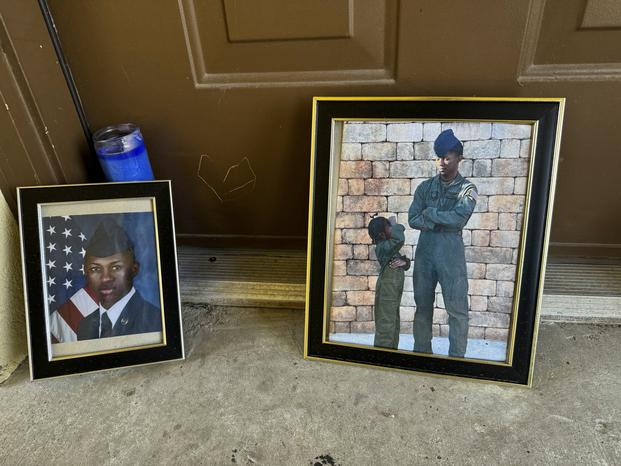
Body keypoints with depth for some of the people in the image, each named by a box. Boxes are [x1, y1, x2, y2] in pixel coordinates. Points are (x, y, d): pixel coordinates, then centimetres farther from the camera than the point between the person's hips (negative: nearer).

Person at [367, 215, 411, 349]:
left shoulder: (390, 248, 13)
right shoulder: (382, 247, -17)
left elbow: (406, 265, 17)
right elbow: (399, 239, -35)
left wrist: (404, 262, -8)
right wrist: (395, 224, -17)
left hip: (395, 292, 10)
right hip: (386, 292, -10)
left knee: (394, 324, 17)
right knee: (386, 325, -7)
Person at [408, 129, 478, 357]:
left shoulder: (467, 189, 1)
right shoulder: (425, 187, 9)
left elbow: (458, 218, -16)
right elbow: (413, 220, 0)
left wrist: (429, 212, -6)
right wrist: (443, 221, -10)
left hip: (451, 250, -3)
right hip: (425, 248, 3)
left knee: (457, 307, -3)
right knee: (423, 303, 10)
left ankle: (457, 356, 6)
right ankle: (421, 351, 23)